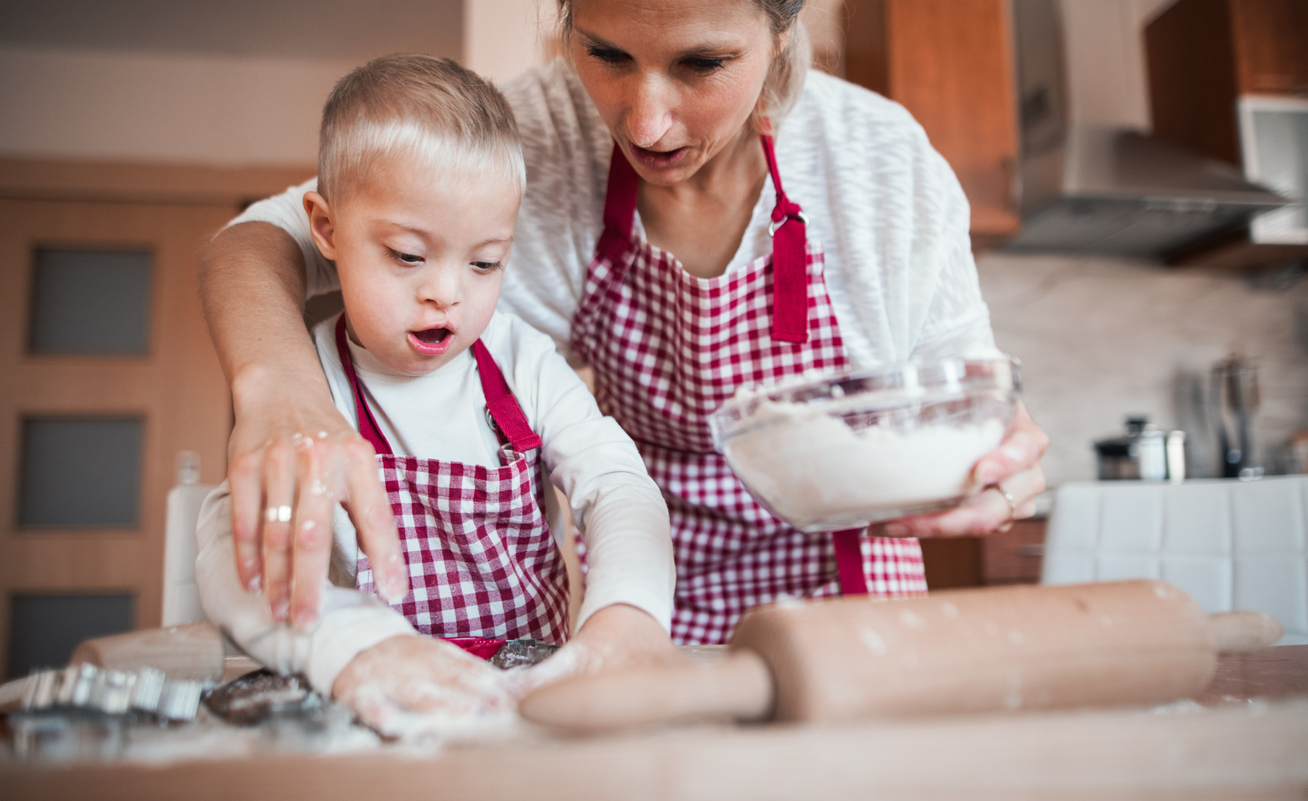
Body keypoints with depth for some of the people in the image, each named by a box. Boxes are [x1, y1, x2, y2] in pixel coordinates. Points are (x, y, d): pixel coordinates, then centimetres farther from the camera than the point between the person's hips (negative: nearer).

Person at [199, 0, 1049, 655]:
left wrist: (1000, 458, -32)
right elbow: (264, 237, -16)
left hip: (836, 589, 2)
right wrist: (277, 382, -40)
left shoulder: (890, 163, -17)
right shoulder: (534, 132, -16)